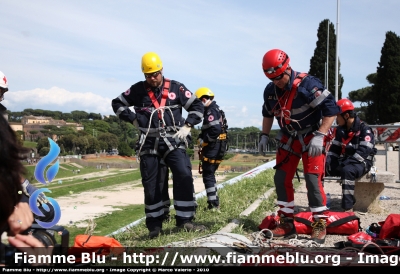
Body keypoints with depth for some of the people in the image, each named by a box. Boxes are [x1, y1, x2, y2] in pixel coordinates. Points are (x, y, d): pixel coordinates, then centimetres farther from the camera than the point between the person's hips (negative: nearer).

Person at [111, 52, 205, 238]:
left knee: (184, 176, -17)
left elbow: (197, 106, 7)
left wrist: (187, 126, -3)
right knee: (151, 185, 3)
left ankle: (184, 220, -7)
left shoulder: (175, 88, 4)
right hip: (149, 144, 1)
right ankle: (154, 225, 15)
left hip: (173, 141, -1)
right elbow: (117, 103, 15)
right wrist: (133, 119, 3)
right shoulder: (138, 90, 5)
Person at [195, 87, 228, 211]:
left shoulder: (211, 111, -15)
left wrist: (203, 141, -16)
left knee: (208, 175, -6)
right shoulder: (214, 109, 17)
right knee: (210, 174, 17)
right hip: (216, 147, 10)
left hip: (212, 148, -10)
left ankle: (213, 204, -3)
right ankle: (214, 202, 24)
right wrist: (202, 138, 7)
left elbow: (215, 130, -26)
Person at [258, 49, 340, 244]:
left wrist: (319, 136, -28)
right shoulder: (270, 90, -4)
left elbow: (331, 109, -24)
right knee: (281, 179, 2)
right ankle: (286, 223, 14)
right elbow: (268, 114, 15)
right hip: (288, 139, 6)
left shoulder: (307, 84, -25)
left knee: (312, 179, -14)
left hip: (311, 138, -6)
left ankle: (320, 225, 0)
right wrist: (264, 136, 9)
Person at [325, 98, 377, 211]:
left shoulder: (364, 129, -13)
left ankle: (348, 208, -38)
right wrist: (327, 162, -7)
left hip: (361, 162, -7)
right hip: (345, 161, 7)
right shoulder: (340, 130, 9)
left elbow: (363, 152, -22)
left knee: (347, 170, -39)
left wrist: (347, 163, -28)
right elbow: (334, 149, 10)